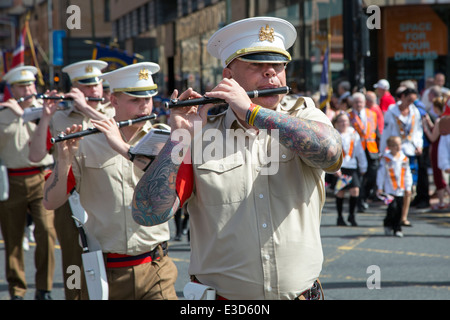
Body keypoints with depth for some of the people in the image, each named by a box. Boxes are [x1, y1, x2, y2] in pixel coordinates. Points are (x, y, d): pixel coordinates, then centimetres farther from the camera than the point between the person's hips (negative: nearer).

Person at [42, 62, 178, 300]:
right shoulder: (86, 145, 1)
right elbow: (51, 202, -2)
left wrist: (124, 148, -21)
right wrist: (64, 162, -19)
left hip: (154, 271, 1)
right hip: (103, 271, 0)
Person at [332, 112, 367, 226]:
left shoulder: (353, 134, 8)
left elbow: (360, 151, 14)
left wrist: (363, 167, 17)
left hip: (352, 166, 3)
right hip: (338, 167, -3)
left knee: (355, 190, -8)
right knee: (340, 191, 1)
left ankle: (351, 215, 8)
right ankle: (340, 216, 15)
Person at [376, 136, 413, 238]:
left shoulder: (404, 159, 6)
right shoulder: (385, 159, -4)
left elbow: (407, 175, 12)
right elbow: (381, 174, 0)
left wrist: (408, 187, 9)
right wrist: (380, 187, -2)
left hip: (400, 190, 4)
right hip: (389, 190, -4)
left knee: (399, 209, 4)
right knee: (392, 208, -12)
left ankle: (397, 229, 14)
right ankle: (388, 225, 11)